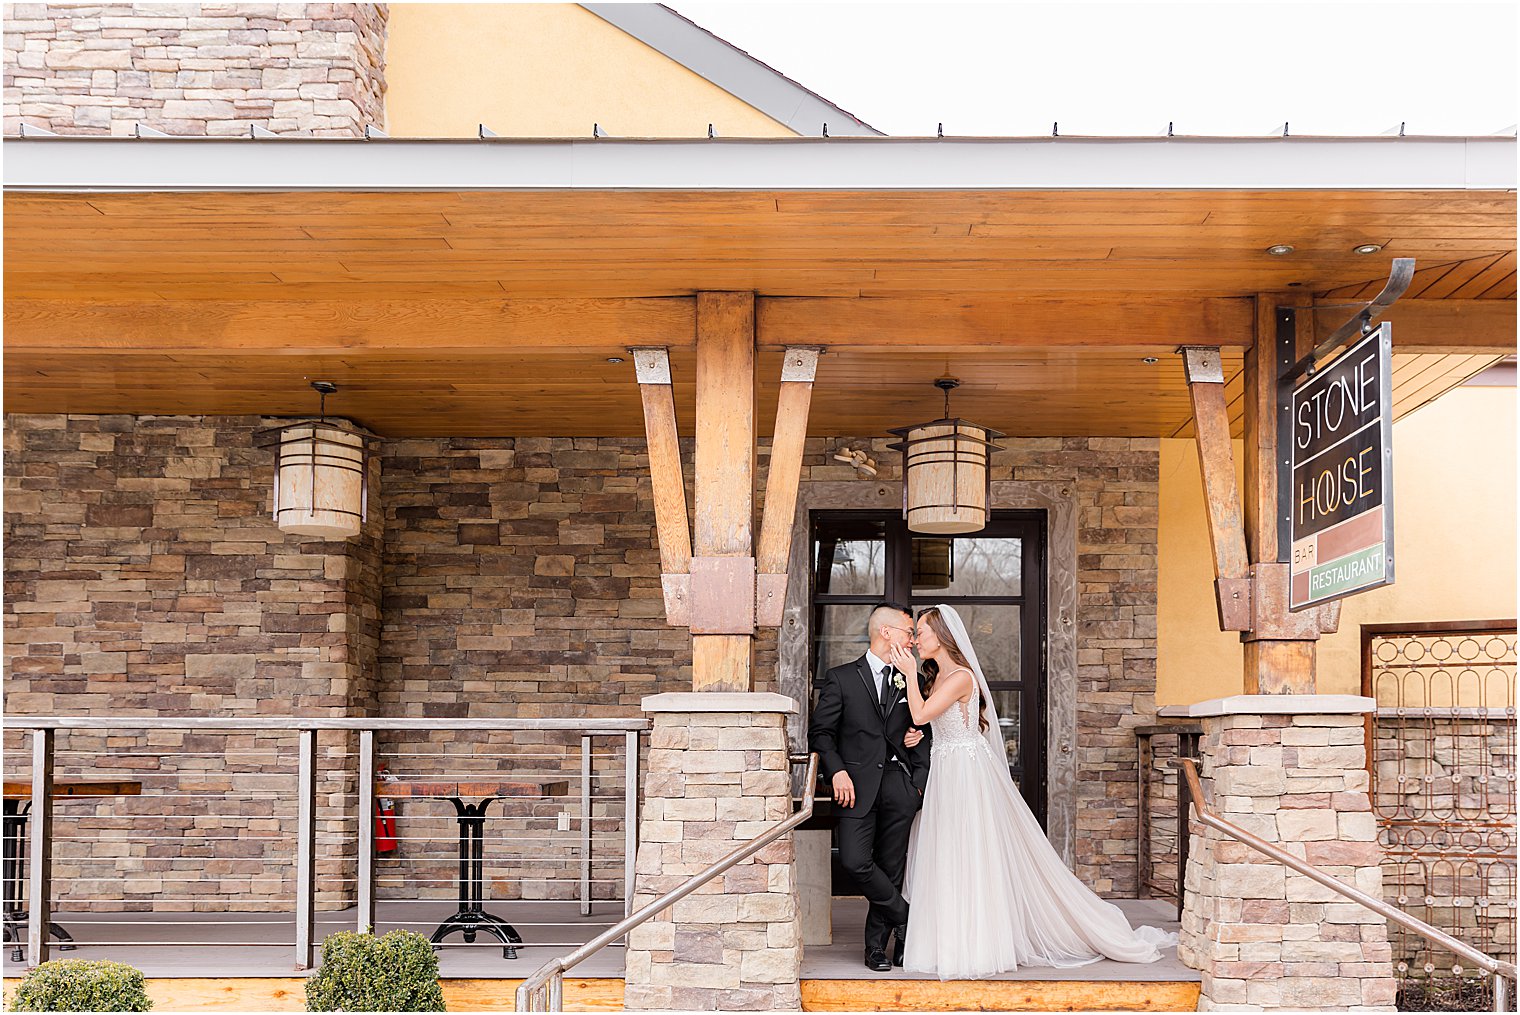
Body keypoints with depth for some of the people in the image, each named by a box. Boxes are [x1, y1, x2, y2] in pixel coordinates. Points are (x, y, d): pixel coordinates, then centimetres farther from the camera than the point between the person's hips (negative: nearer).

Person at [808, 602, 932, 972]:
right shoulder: (841, 678, 4)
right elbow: (821, 732, 2)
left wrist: (920, 781, 7)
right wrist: (837, 770, -12)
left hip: (899, 784, 3)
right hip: (859, 784, -3)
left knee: (890, 868, 3)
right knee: (854, 859, -17)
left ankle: (877, 947, 14)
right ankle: (905, 918, 3)